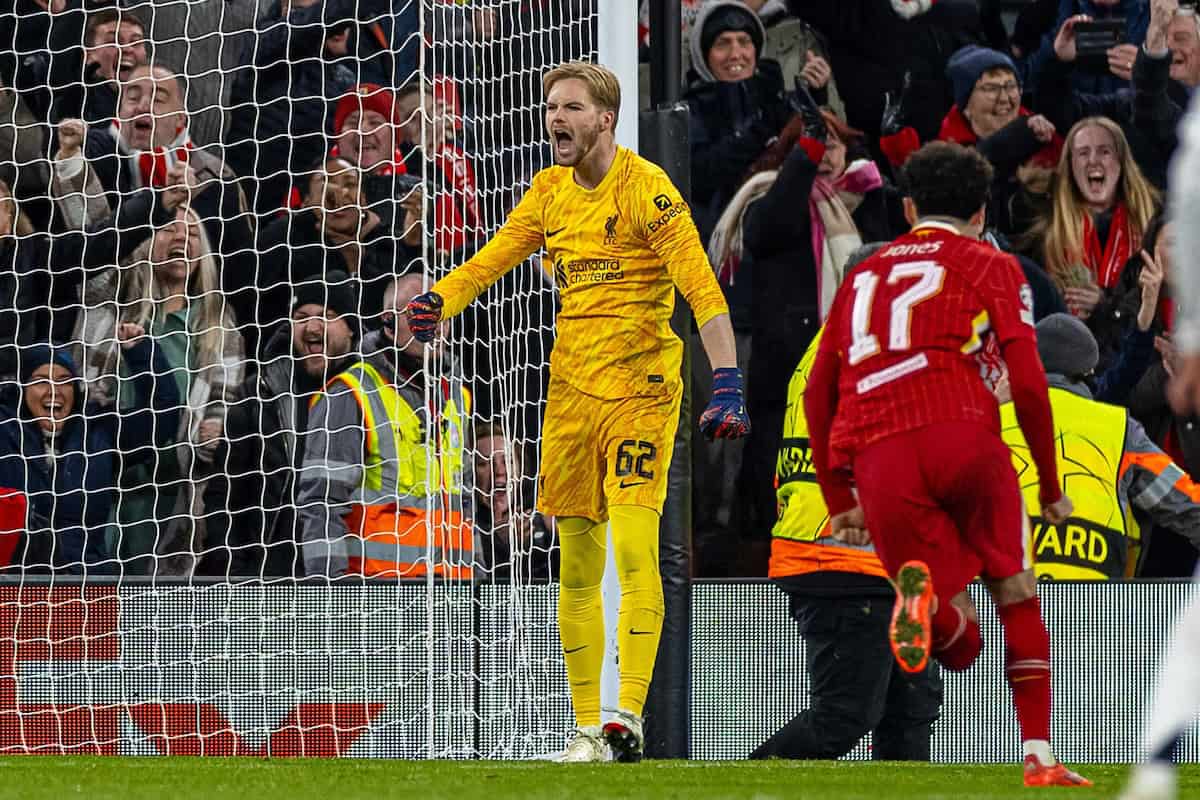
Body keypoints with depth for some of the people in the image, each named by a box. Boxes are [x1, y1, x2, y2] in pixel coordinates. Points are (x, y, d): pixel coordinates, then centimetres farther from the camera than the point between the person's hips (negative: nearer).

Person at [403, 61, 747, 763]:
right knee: (576, 565, 6)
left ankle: (629, 717, -18)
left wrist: (727, 380, -27)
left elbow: (701, 287, -16)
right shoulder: (550, 192, 10)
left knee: (634, 548, -16)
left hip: (640, 388, -6)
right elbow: (492, 260, 13)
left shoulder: (646, 189, -10)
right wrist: (437, 303, -8)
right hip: (572, 388, 6)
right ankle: (589, 727, 11)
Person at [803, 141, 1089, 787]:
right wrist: (1050, 486, 14)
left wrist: (838, 501, 30)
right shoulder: (991, 268, 16)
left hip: (874, 461, 3)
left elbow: (818, 394, 25)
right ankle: (1039, 757, 3)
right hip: (961, 436, -3)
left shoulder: (863, 275, 29)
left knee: (961, 647, 6)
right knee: (1017, 597, 15)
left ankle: (921, 590, -29)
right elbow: (1027, 382, 5)